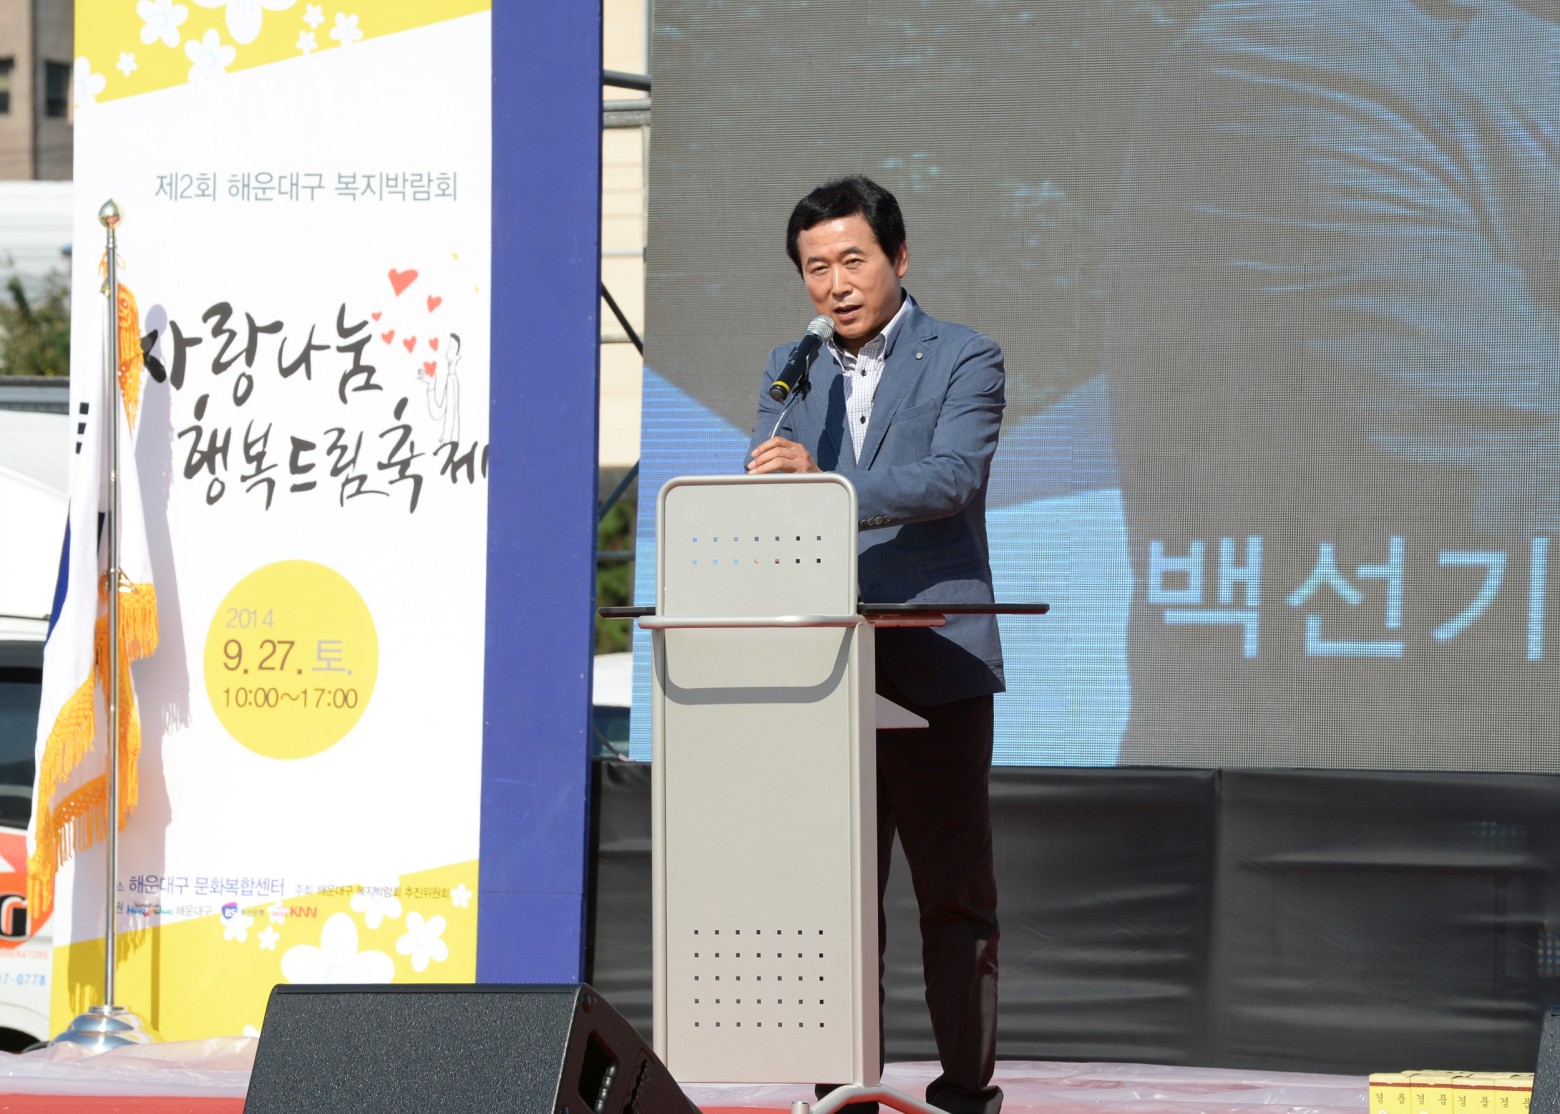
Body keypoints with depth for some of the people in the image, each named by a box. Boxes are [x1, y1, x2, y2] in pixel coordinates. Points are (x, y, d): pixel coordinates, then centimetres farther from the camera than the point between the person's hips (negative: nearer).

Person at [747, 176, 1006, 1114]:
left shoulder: (964, 360, -1)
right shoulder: (791, 370, 14)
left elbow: (952, 476, -17)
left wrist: (826, 485, -31)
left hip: (934, 667, -4)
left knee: (954, 892, -2)